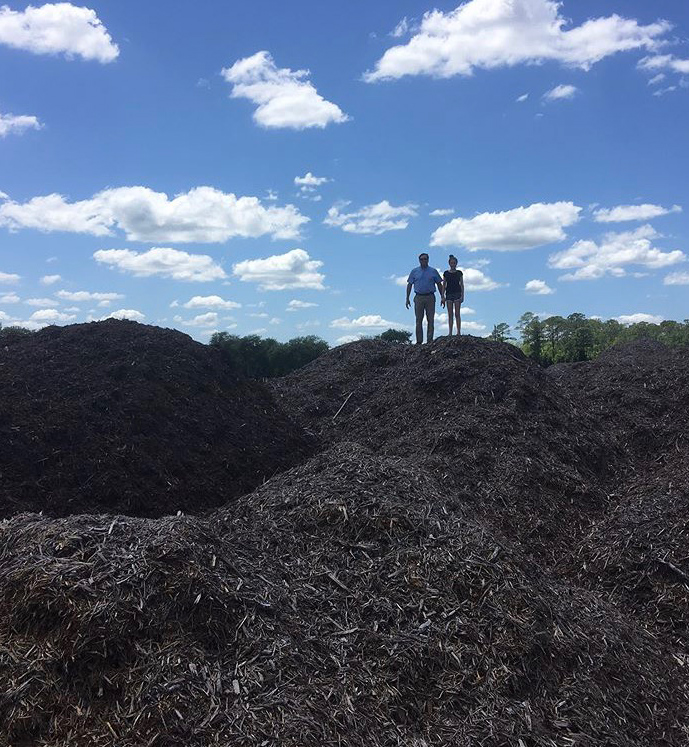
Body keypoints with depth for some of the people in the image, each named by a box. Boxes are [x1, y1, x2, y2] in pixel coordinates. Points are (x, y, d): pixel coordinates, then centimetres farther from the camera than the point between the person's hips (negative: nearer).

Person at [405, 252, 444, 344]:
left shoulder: (433, 271, 8)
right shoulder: (414, 271, 9)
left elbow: (439, 284, 10)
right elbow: (409, 285, 10)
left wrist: (442, 297, 3)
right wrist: (407, 298, 4)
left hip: (430, 297, 0)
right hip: (419, 297, 0)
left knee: (430, 319, -3)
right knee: (418, 320, -1)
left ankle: (430, 340, 0)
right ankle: (419, 341, 2)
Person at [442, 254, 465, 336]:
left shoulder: (459, 273, 4)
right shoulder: (446, 273, 8)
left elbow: (462, 285, 4)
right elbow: (444, 285, 9)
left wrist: (462, 296, -4)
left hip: (457, 294, -2)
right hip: (449, 294, 2)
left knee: (457, 314, -6)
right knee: (450, 314, 1)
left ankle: (459, 331, -5)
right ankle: (450, 332, 2)